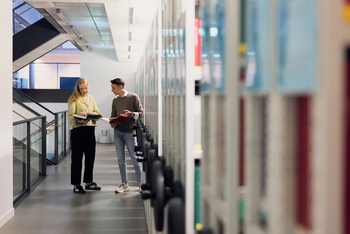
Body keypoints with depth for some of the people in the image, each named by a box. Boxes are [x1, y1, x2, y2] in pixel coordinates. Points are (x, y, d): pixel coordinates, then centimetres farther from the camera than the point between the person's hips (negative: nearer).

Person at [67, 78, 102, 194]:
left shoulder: (91, 98, 15)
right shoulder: (74, 99, -3)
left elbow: (97, 112, 10)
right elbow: (70, 116, -12)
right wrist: (78, 120, -31)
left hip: (90, 128, 6)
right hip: (77, 129, -6)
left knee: (90, 156, 11)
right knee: (77, 157, -2)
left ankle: (88, 182, 23)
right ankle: (76, 185, 5)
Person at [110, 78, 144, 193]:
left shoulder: (133, 97, -1)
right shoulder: (115, 100, 14)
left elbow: (141, 113, -2)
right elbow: (113, 116, 18)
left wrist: (131, 114, -21)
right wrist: (112, 122, -4)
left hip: (130, 132, -5)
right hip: (117, 132, 5)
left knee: (135, 159, -3)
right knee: (121, 159, 5)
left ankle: (140, 184, 6)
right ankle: (124, 184, 12)